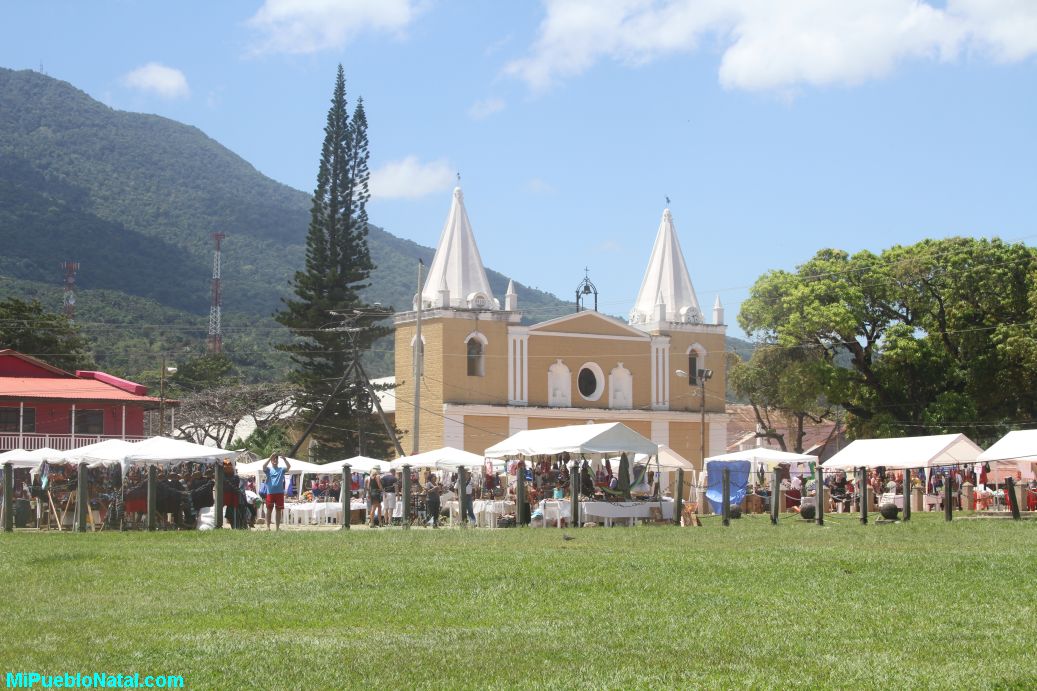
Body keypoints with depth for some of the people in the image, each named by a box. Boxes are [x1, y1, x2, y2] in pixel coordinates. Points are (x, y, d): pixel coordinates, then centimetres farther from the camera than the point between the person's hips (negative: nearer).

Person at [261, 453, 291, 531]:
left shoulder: (281, 469, 9)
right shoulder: (268, 469, 6)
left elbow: (288, 467, -8)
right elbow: (264, 466, -15)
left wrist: (284, 459, -23)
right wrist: (270, 457, -22)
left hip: (279, 492, 1)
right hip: (270, 492, -1)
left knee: (278, 510, 5)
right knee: (269, 510, 2)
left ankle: (278, 527, 11)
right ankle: (268, 526, 6)